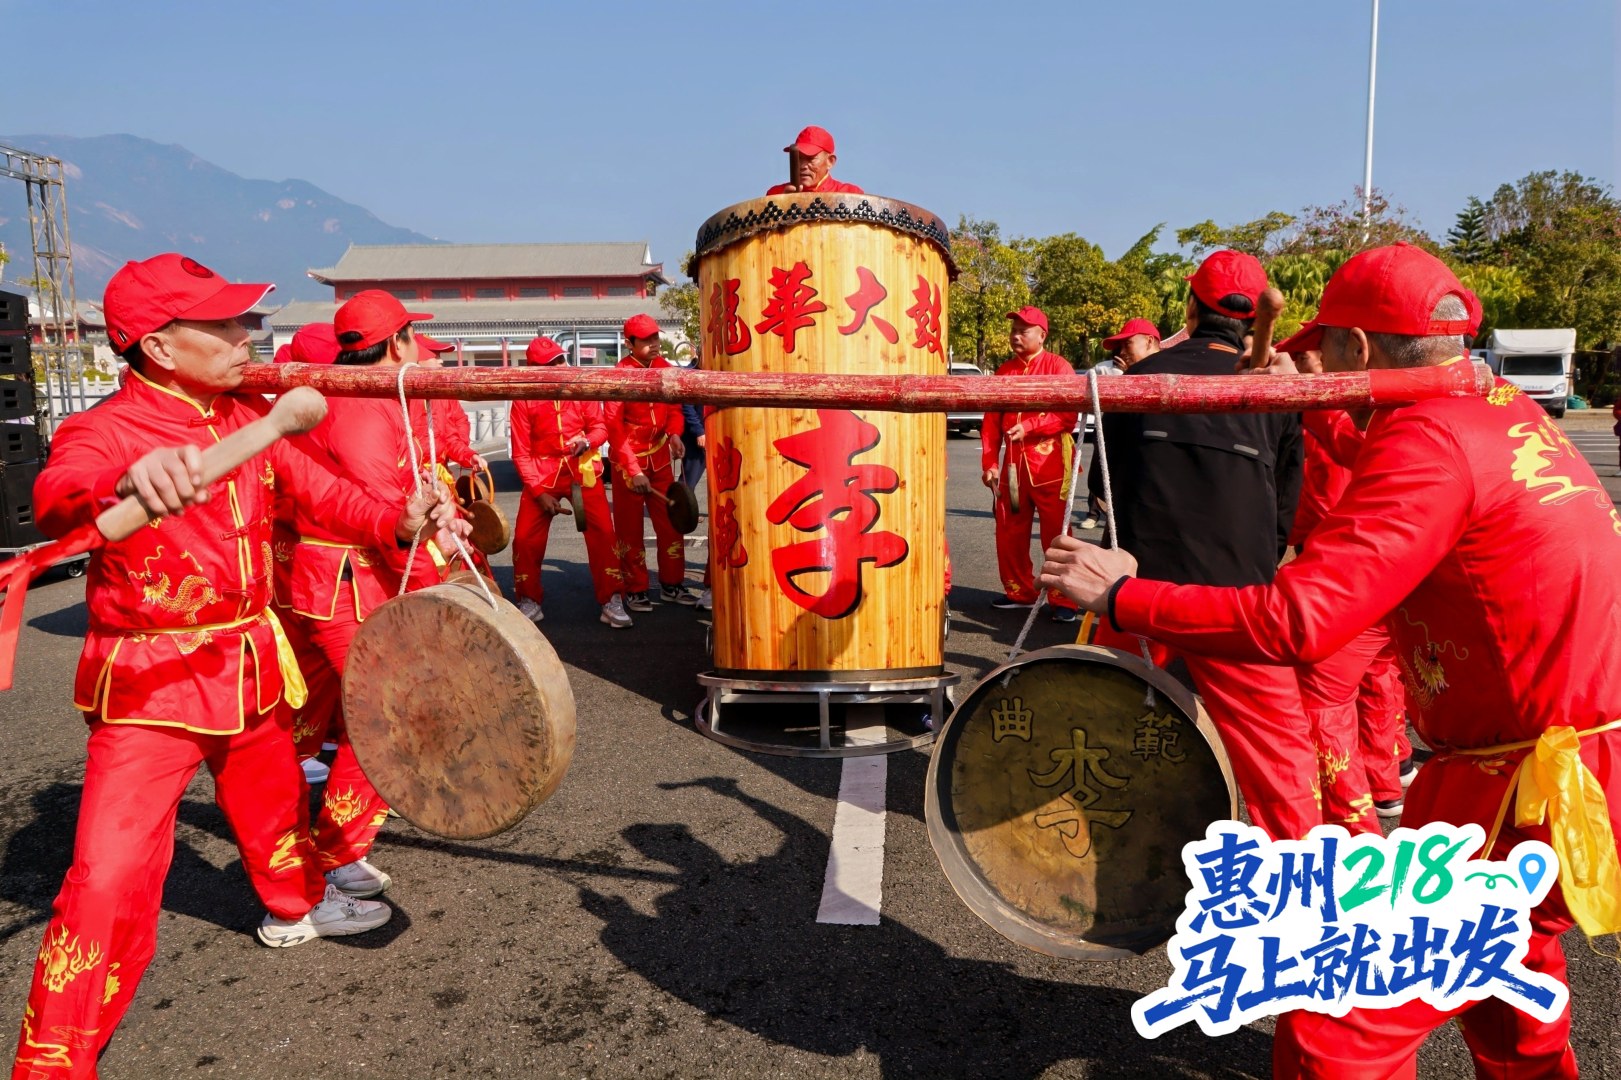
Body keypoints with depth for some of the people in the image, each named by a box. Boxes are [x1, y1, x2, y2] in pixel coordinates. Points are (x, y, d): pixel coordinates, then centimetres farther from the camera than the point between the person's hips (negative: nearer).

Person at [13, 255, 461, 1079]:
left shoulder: (248, 418, 2)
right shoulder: (105, 429, -17)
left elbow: (319, 490, 3)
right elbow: (54, 498, -37)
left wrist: (399, 519, -18)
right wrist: (129, 478, -61)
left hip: (248, 662, 6)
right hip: (150, 679, -6)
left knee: (272, 799, 25)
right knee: (112, 871, -8)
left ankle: (296, 905, 53)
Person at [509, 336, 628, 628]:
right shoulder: (524, 399, -8)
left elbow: (600, 426, 3)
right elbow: (521, 452, -7)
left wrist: (586, 442, -21)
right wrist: (539, 492, -13)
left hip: (583, 469, 1)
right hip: (543, 472, 0)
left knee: (603, 532, -6)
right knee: (525, 538, -3)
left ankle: (612, 602, 5)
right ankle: (529, 602, 17)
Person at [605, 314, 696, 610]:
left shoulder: (664, 367, -1)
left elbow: (673, 407, 9)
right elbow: (613, 426, -16)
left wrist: (675, 434, -13)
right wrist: (634, 470, -20)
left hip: (660, 456, 5)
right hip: (628, 458, -5)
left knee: (670, 520, 8)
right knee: (630, 527, 4)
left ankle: (671, 585, 19)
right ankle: (634, 591, 15)